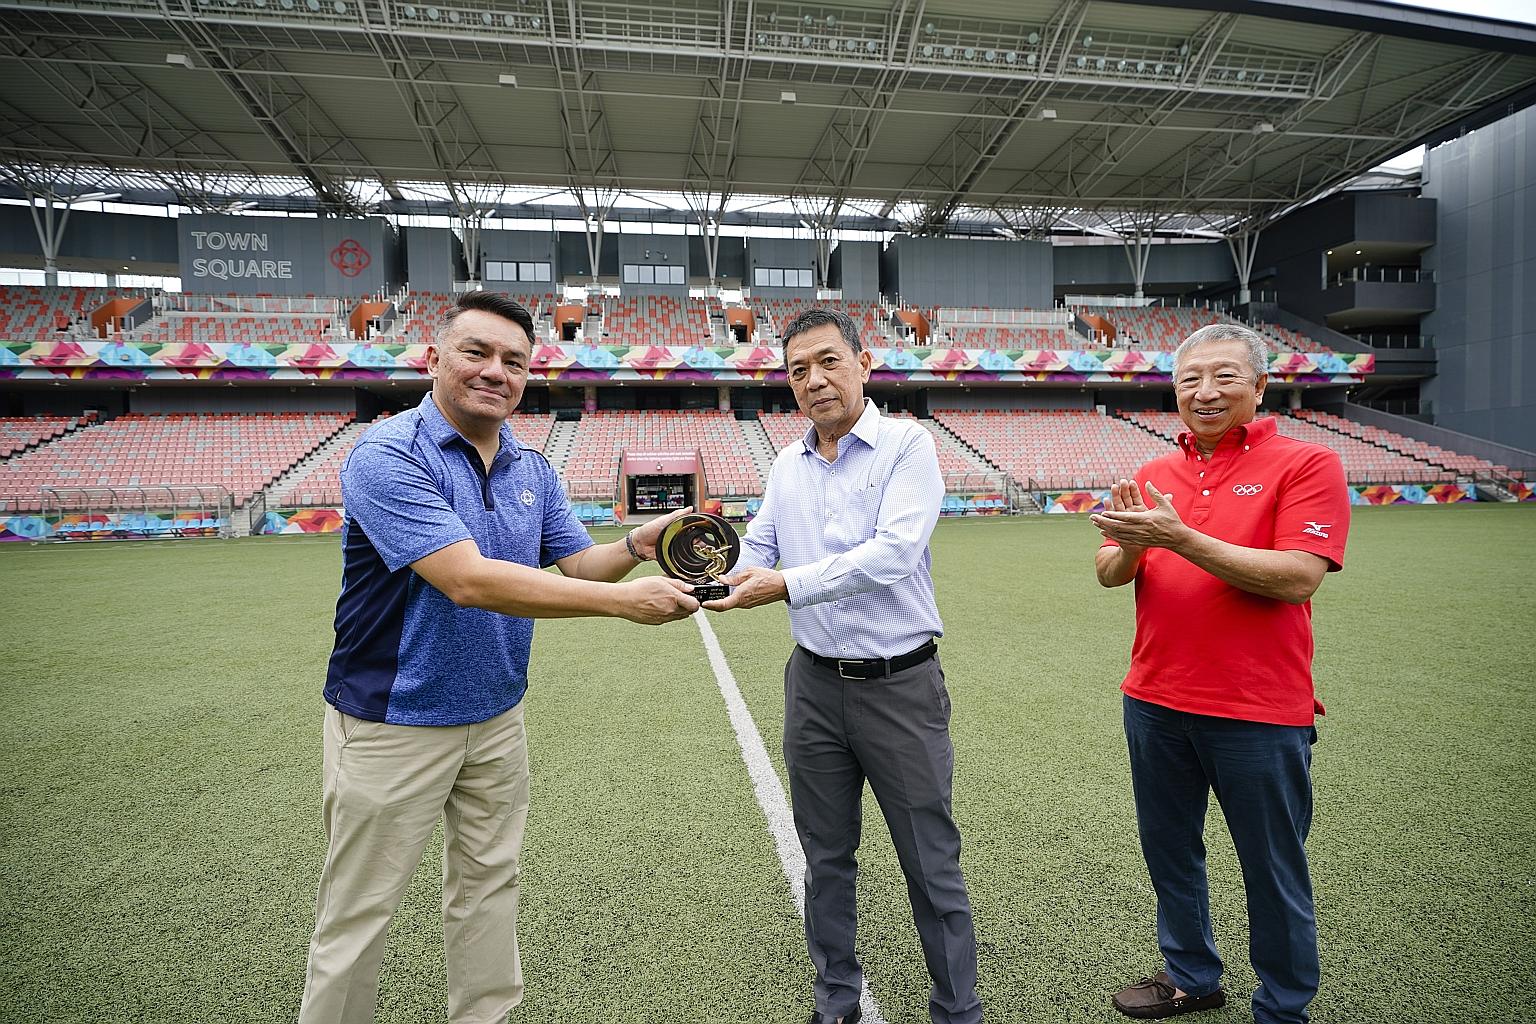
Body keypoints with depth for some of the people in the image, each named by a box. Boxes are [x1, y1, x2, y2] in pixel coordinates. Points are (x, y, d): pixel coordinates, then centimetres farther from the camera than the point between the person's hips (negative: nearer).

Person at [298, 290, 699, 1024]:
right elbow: (468, 581, -31)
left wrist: (634, 548, -19)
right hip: (393, 724, -6)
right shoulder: (388, 455, -20)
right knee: (357, 916, 10)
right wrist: (625, 601, -34)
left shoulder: (532, 471, 2)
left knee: (488, 888, 21)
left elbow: (578, 564, 4)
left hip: (497, 718, 7)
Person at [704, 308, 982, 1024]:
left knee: (931, 863, 8)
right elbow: (760, 550, 9)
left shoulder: (906, 445, -9)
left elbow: (894, 552, -22)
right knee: (826, 856, 18)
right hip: (815, 685, 5)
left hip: (900, 686, -4)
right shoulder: (786, 465, 8)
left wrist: (786, 584, -28)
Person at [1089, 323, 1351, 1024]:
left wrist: (1180, 538, -26)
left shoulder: (1307, 464, -7)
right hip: (1154, 702, 5)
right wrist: (1131, 546, -19)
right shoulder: (1155, 475, 8)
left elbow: (1298, 576, -20)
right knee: (1169, 853, 20)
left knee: (1273, 873, 12)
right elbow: (1109, 573, 3)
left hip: (1259, 710, -5)